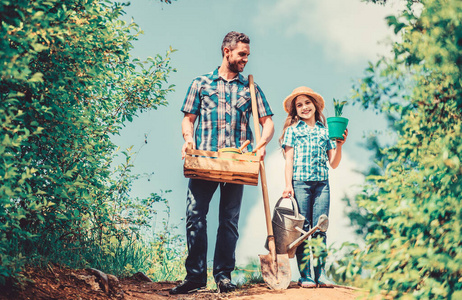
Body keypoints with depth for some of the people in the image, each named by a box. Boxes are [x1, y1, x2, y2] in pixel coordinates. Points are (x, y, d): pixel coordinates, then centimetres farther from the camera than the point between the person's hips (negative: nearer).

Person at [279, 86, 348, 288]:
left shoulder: (325, 131, 16)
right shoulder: (292, 129, 10)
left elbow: (334, 163, 14)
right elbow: (289, 160, 4)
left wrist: (339, 145, -1)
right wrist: (288, 185, -6)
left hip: (322, 184, 2)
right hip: (300, 183, -2)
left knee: (320, 229, 0)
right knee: (303, 229, -4)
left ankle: (321, 274, 2)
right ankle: (304, 276, -2)